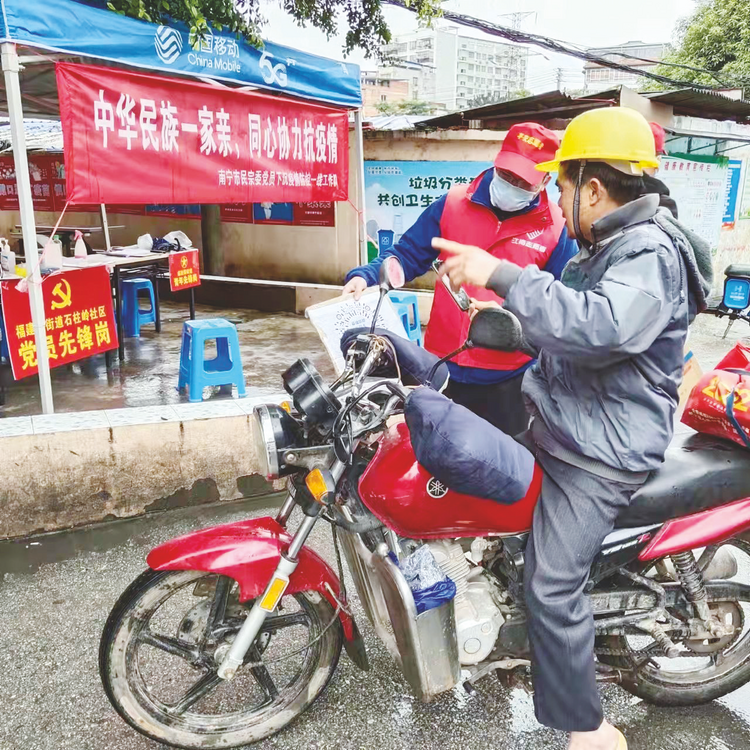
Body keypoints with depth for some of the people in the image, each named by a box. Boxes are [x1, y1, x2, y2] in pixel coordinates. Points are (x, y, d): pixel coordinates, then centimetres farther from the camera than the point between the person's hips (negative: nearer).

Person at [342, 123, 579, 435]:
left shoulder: (557, 228, -3)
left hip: (507, 380, -1)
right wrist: (366, 276, -12)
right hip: (442, 369, 2)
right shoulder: (453, 204, 1)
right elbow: (409, 254, 4)